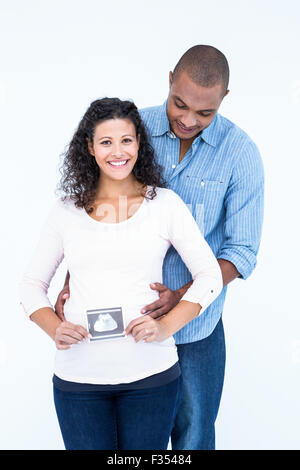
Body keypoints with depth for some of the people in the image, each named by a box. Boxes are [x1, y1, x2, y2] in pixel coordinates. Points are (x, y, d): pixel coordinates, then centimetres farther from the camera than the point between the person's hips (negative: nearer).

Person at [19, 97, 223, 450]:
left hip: (150, 373, 0)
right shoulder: (66, 212, 5)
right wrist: (55, 330, -7)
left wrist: (166, 325, -13)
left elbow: (210, 276, 2)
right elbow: (32, 283, 12)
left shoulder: (164, 203, 2)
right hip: (78, 378, 1)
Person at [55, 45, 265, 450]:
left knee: (193, 433, 16)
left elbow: (242, 251, -11)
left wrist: (182, 296, -24)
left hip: (194, 325, -1)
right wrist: (73, 282, -13)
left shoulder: (241, 154, -12)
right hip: (125, 314, 1)